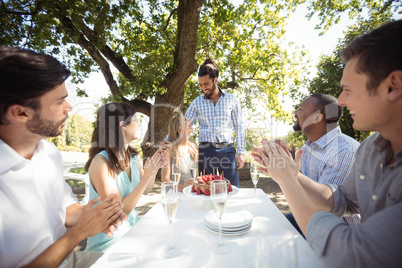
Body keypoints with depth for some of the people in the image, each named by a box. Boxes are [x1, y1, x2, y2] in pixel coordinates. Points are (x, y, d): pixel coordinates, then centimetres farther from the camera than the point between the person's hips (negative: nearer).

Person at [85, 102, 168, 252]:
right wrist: (146, 177, -28)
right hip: (110, 238, -6)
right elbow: (120, 211, -22)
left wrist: (155, 168, -9)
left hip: (132, 225, 6)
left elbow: (145, 191, 6)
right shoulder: (101, 162, -23)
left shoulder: (134, 157, -2)